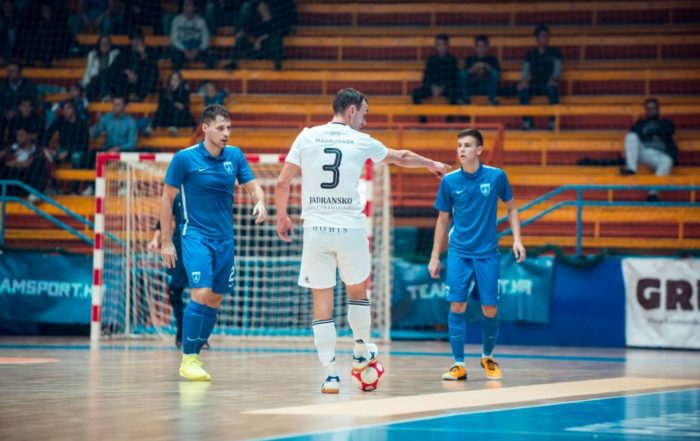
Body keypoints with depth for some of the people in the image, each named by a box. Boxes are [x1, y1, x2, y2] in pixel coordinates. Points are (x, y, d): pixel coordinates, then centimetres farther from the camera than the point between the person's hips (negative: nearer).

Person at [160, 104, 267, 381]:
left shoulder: (235, 156, 3)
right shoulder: (184, 158, -8)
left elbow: (252, 186, 7)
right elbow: (167, 198, -2)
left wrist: (260, 202, -18)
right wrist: (166, 241, -3)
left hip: (225, 238, 5)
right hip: (196, 235, -5)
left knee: (215, 300, 8)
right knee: (201, 293, -19)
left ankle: (195, 357, 21)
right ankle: (188, 359, -10)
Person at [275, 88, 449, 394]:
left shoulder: (307, 137, 4)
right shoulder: (361, 142, 3)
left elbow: (282, 182, 3)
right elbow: (401, 157, 21)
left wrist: (282, 216, 18)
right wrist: (431, 164, 39)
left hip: (316, 229, 1)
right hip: (350, 228, -1)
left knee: (322, 298, 3)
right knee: (357, 288, 22)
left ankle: (329, 374, 0)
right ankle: (361, 352, 36)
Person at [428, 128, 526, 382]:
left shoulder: (496, 176, -4)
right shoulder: (449, 181, -1)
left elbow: (511, 208, 9)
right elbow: (443, 220, 9)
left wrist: (516, 239, -3)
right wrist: (435, 257, 8)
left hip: (487, 253, 0)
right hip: (458, 253, 0)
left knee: (490, 309, 1)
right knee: (457, 306, -9)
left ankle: (488, 357, 25)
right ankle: (458, 364, 0)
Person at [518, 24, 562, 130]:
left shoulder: (554, 52, 12)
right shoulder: (530, 54, 17)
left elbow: (557, 68, 1)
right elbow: (526, 69, 9)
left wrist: (553, 79, -19)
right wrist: (525, 79, -13)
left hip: (548, 84, -1)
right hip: (534, 85, 1)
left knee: (553, 87, -38)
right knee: (521, 88, -32)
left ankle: (553, 120, -35)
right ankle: (527, 120, -29)